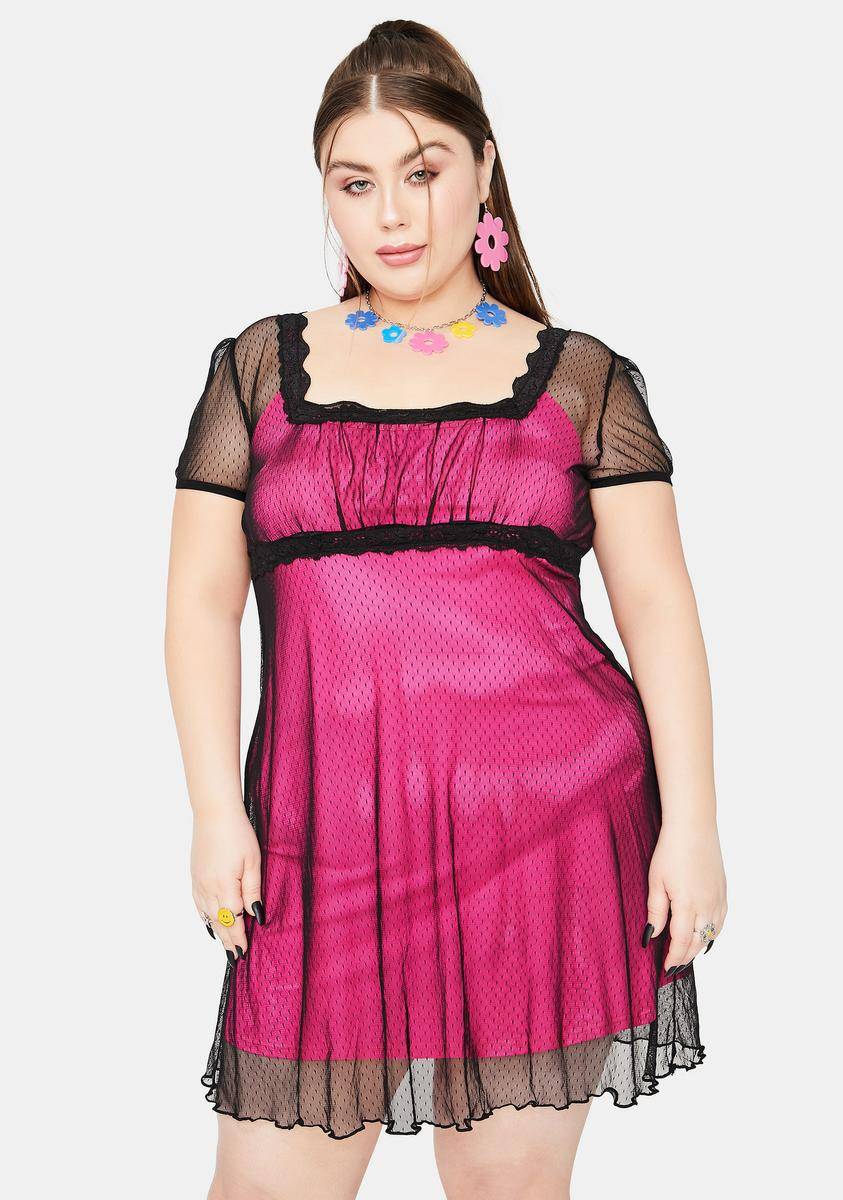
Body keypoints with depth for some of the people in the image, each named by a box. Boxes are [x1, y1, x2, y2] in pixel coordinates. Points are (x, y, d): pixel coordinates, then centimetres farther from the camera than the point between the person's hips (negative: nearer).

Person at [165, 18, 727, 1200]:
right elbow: (202, 598, 9)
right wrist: (216, 811, -1)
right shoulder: (260, 366, 11)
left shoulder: (580, 376, 9)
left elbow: (657, 601, 5)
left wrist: (691, 819, -3)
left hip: (550, 826, -1)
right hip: (327, 837, 1)